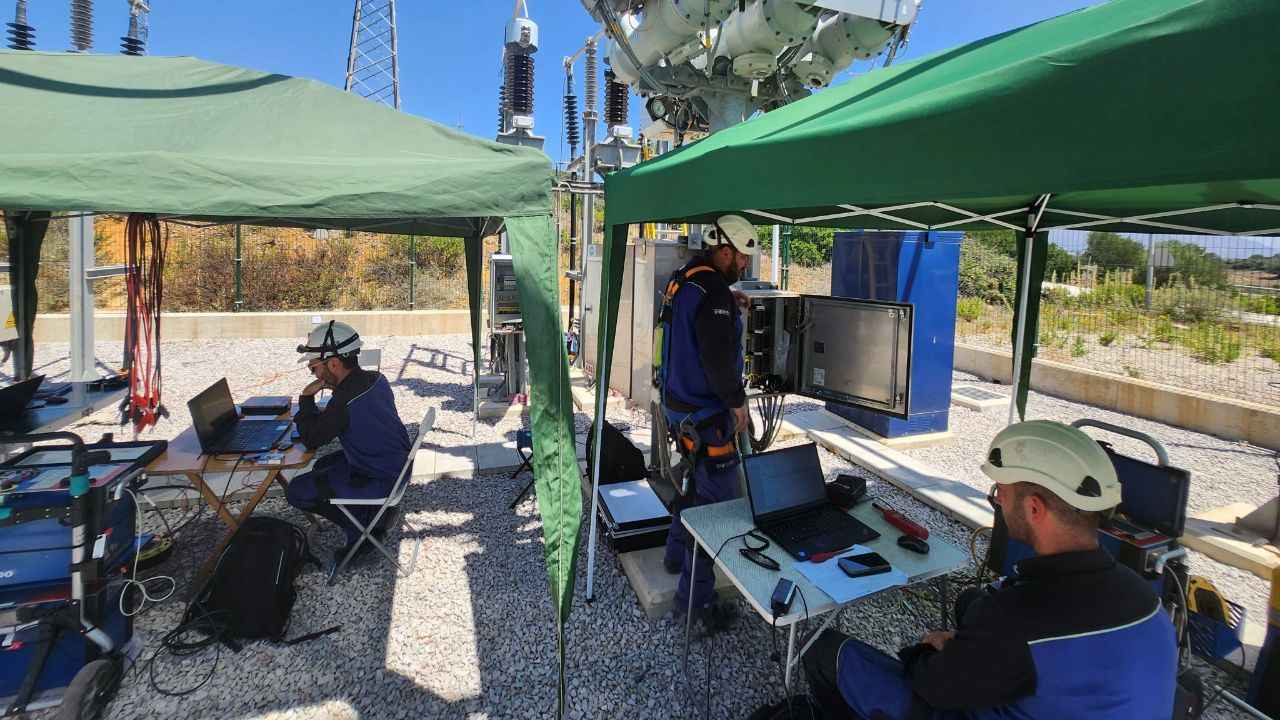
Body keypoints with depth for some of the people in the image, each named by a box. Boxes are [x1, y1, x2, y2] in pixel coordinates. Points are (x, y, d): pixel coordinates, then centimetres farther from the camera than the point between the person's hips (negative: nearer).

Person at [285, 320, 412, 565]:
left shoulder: (345, 402, -29)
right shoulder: (375, 379, -2)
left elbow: (310, 440, -14)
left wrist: (306, 399, -6)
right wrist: (324, 414, 7)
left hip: (379, 480, -9)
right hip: (398, 463, 9)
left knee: (296, 492, 0)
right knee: (322, 466, 27)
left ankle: (363, 525, 9)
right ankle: (375, 514, 20)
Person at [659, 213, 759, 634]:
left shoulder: (684, 279, 10)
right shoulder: (713, 292, -21)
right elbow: (718, 358, -25)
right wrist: (738, 402, -12)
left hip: (679, 403, 10)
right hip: (706, 414, -10)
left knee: (693, 481, 26)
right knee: (717, 499, -2)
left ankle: (676, 554, 44)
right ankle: (694, 599, 7)